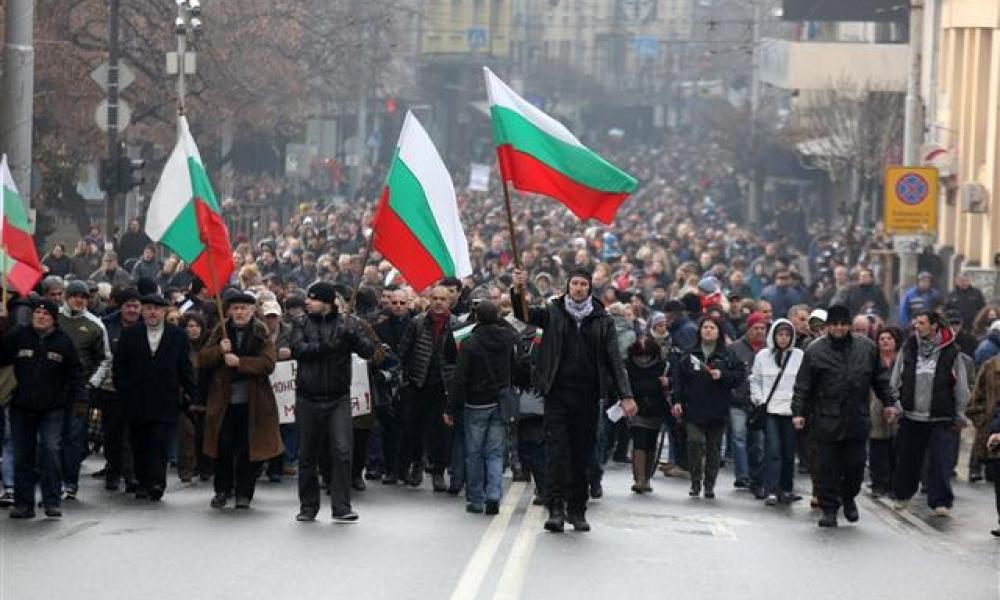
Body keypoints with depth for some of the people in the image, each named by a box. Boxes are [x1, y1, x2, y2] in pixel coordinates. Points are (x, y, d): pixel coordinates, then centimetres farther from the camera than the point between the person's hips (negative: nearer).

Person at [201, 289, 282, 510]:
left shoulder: (261, 332, -1)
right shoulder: (221, 330, 6)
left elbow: (268, 363, -12)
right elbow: (202, 360, 2)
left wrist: (239, 362, -20)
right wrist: (219, 350, -16)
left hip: (252, 402, -2)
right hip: (224, 400, 2)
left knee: (247, 448, 2)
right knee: (224, 446, 4)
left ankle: (244, 494, 13)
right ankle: (222, 490, 18)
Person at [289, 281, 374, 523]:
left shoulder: (346, 324, 3)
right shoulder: (302, 325, 4)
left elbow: (368, 351, -6)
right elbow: (298, 350, -14)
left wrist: (352, 335, -25)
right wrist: (329, 344, -22)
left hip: (338, 399, -1)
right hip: (308, 399, 1)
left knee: (342, 451, -11)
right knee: (308, 455, 8)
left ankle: (341, 508, -8)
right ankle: (308, 507, 19)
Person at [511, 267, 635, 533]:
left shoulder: (602, 320, 7)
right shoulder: (553, 313, 6)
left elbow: (615, 359, 4)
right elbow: (524, 314, -7)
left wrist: (625, 396, -5)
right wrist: (518, 291, -28)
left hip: (588, 396, 1)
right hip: (557, 393, -1)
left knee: (582, 454, 6)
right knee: (556, 449, -9)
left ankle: (577, 510, 14)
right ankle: (556, 508, -13)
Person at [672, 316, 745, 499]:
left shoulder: (727, 356, 5)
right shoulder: (690, 355, 7)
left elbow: (740, 375, 0)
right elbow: (680, 379, 6)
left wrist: (722, 375, -14)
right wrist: (677, 401, -1)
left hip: (718, 410, 0)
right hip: (694, 409, 0)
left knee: (713, 447, 5)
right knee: (695, 443, -11)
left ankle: (709, 485, 13)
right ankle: (695, 483, -1)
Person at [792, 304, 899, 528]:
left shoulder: (867, 348, 7)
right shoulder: (815, 350, -1)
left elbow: (880, 379, 16)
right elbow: (803, 386, 0)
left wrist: (889, 402, 10)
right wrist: (798, 412, -5)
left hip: (857, 419, 2)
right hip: (826, 420, -2)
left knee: (855, 464, 6)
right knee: (827, 467, -1)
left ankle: (849, 497, 32)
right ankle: (829, 509, 8)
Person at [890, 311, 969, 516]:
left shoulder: (950, 351, -4)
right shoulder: (908, 348, 4)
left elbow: (961, 386, 4)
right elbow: (896, 380, 11)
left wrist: (959, 415, 7)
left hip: (941, 417, -3)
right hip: (911, 415, 3)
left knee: (940, 461, -8)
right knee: (907, 459, 14)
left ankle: (940, 502, -6)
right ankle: (902, 494, 33)